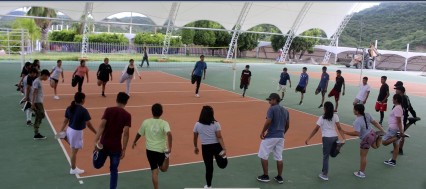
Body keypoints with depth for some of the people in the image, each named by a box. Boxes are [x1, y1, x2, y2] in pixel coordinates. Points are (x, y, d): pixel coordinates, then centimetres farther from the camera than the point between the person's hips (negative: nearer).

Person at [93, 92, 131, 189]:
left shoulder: (108, 110, -2)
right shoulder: (127, 115, -5)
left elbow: (102, 126, -11)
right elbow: (125, 133, -9)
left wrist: (96, 141, -13)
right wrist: (124, 149, -4)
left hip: (103, 144, 1)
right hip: (116, 147, -1)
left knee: (97, 165, 21)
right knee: (114, 170, 13)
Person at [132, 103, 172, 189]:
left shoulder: (146, 122, -3)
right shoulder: (164, 123, -9)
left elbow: (139, 134, 10)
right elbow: (169, 133, -27)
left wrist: (134, 142, 28)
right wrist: (170, 147, -25)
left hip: (150, 150, 1)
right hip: (161, 150, -1)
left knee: (154, 171, 6)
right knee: (163, 169, 25)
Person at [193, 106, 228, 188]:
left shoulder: (197, 124, -2)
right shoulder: (215, 124, -7)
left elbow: (195, 138, 7)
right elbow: (219, 137, -14)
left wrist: (195, 147, 22)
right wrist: (224, 149, -15)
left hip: (205, 147, 2)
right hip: (216, 146, -2)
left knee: (209, 167, 14)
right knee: (222, 164, 25)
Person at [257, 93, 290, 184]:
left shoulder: (272, 109, -11)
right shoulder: (285, 110, 11)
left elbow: (268, 122, -21)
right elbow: (287, 125, 14)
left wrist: (262, 132, -9)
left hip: (270, 136, -7)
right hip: (281, 137, 7)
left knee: (263, 156, 7)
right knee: (279, 158, 14)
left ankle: (265, 176, 12)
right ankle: (280, 177, 19)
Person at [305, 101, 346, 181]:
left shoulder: (322, 118, -4)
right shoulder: (335, 116, 7)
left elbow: (316, 129, -6)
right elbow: (339, 128, -1)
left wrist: (308, 139, -3)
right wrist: (344, 138, -3)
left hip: (327, 138, -4)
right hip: (335, 137, 4)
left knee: (325, 157, 6)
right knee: (333, 154, 24)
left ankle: (324, 175, 9)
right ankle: (338, 146, -6)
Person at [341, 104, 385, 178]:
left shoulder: (357, 121, -30)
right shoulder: (367, 115, -7)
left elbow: (357, 133, -35)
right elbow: (375, 123, 2)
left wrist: (345, 132, -30)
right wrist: (382, 130, 12)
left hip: (366, 139, -8)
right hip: (372, 133, 8)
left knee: (363, 156, 7)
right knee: (375, 146, 41)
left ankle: (362, 173, 19)